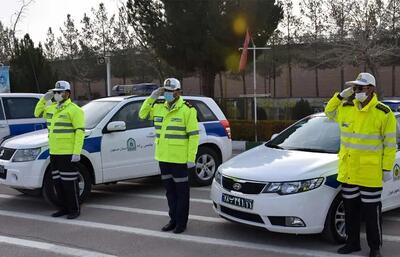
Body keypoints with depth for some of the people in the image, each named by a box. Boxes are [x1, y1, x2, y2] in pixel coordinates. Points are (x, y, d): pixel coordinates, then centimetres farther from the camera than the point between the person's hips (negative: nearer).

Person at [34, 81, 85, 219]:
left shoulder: (74, 110, -10)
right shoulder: (52, 108, 14)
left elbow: (80, 131, -14)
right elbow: (37, 113, 29)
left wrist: (76, 152, -20)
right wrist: (44, 99, 11)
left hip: (68, 153, -8)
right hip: (54, 153, 8)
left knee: (69, 183, -3)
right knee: (58, 182, 13)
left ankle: (74, 210, 7)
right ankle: (64, 208, 23)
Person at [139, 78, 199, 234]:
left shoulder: (187, 110, -10)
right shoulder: (159, 107, 9)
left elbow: (193, 135, -12)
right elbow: (143, 114, 17)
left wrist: (191, 158, -16)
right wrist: (152, 98, 3)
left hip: (179, 158, -6)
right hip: (163, 157, 7)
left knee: (181, 191, 4)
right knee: (169, 190, 16)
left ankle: (181, 222, 14)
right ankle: (173, 219, 28)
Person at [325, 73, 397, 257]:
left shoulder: (384, 114, -9)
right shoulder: (345, 108, 4)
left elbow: (390, 144, -7)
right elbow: (329, 111, 22)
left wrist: (387, 169, -9)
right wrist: (341, 96, 5)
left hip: (370, 174, -5)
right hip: (347, 171, 5)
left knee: (371, 211, 5)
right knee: (350, 209, 15)